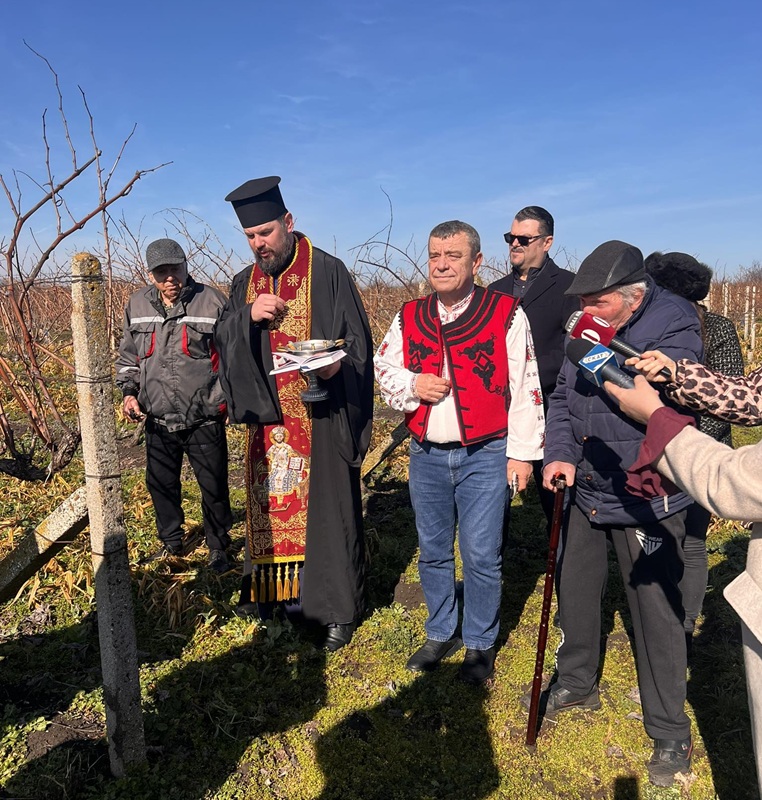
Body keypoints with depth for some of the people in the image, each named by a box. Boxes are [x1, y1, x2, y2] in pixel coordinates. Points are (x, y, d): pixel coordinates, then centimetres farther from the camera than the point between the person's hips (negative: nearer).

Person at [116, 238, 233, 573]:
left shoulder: (211, 301, -9)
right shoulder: (138, 305, 4)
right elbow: (127, 356, 16)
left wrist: (227, 396, -7)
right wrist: (129, 391, 3)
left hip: (204, 420, -4)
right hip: (158, 420, 4)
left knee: (213, 487, 7)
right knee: (160, 484, 18)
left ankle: (218, 548, 29)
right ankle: (171, 542, 41)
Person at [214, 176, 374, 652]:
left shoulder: (328, 272, -5)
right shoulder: (245, 283, 12)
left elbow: (357, 340, -7)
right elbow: (223, 338, 7)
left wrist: (336, 363, -27)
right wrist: (248, 315, -12)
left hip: (322, 416, -5)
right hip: (269, 418, 5)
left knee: (327, 507, 1)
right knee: (273, 504, 11)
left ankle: (339, 606, 14)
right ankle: (284, 591, 28)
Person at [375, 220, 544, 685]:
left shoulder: (507, 314, -6)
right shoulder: (409, 318, 6)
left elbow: (524, 387, -6)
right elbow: (385, 371, 14)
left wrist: (522, 452, -7)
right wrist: (412, 385, -8)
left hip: (485, 457, -4)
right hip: (426, 455, 4)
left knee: (481, 556, 2)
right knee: (433, 552, 16)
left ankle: (480, 644, 24)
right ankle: (441, 634, 36)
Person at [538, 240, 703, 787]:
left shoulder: (675, 324, -13)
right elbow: (562, 395, 10)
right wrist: (560, 453, -3)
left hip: (646, 501, -6)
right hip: (588, 494, 6)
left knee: (657, 612, 4)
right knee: (575, 590, 18)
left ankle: (670, 734, 25)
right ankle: (578, 683, 43)